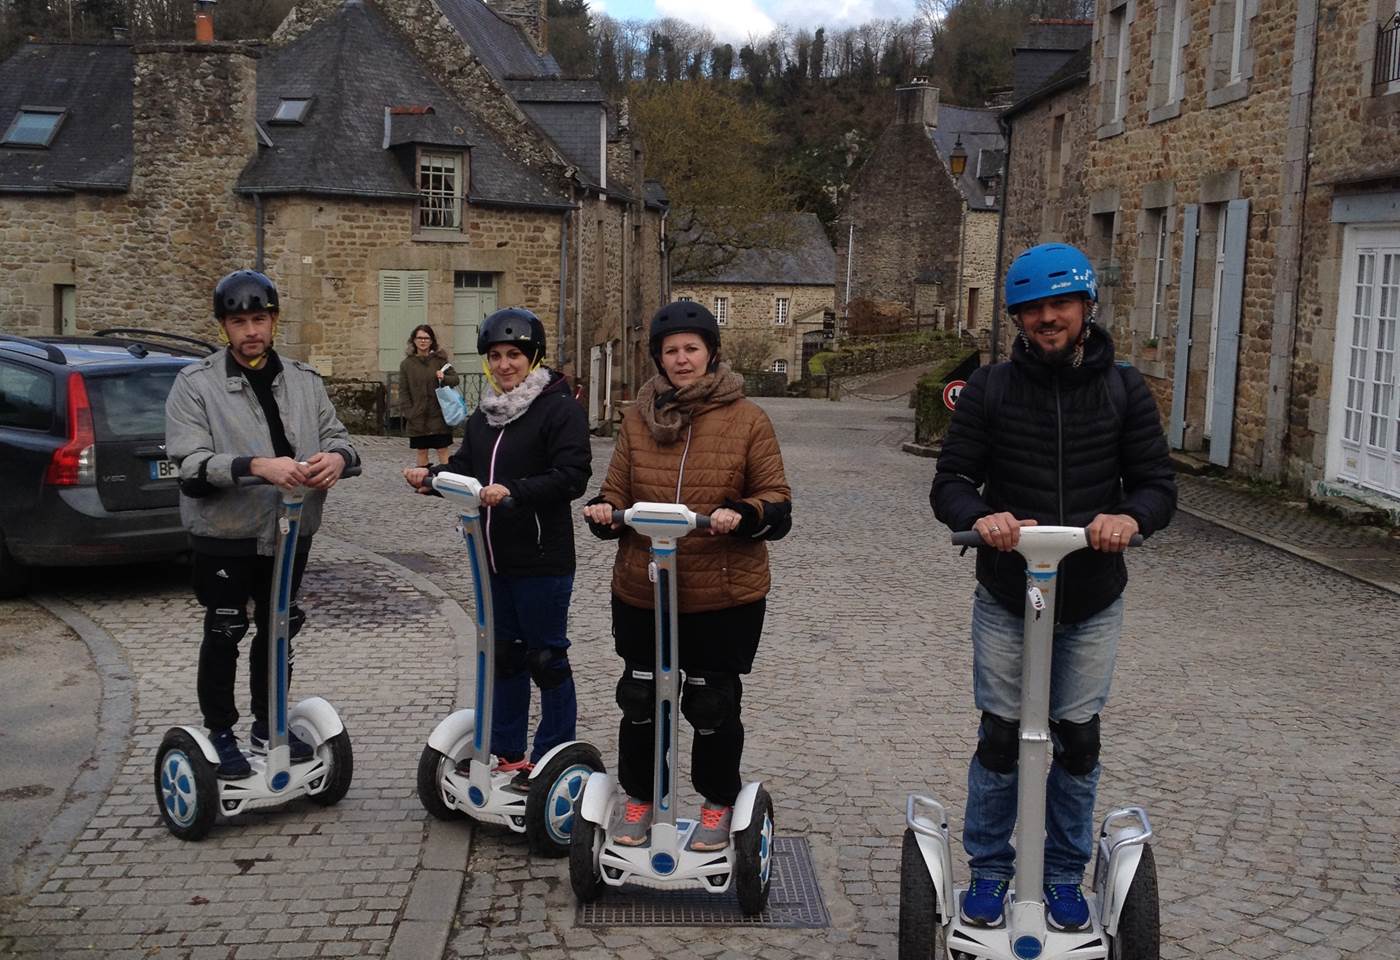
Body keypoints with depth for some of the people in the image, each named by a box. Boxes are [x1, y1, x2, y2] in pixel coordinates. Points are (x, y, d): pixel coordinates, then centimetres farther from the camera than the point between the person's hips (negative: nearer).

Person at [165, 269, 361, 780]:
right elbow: (191, 461, -19)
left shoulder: (303, 380, 4)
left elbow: (337, 435, 6)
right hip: (224, 534, -4)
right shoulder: (196, 383, -9)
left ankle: (268, 725, 34)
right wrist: (256, 466, -34)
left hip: (290, 532, 4)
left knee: (278, 629, 17)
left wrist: (337, 456, -20)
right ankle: (220, 733, 24)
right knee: (224, 636, 7)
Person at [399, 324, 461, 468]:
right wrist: (409, 413, -8)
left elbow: (456, 379, 3)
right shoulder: (406, 364, 3)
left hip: (439, 415, -1)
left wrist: (444, 378, -18)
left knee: (443, 451, 1)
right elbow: (404, 391, 1)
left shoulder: (439, 360, 2)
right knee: (421, 452, 8)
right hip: (417, 417, 1)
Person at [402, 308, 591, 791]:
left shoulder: (560, 408, -11)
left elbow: (571, 476, -20)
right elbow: (466, 468, 16)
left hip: (542, 560, -8)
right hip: (494, 559, 8)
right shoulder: (484, 415, 14)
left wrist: (514, 492, -29)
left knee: (546, 657, 2)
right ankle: (507, 752, 30)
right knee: (503, 654, 17)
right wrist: (431, 477, -4)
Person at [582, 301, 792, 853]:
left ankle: (718, 806, 31)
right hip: (641, 593, 3)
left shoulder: (747, 419, -4)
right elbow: (618, 492, 11)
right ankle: (639, 798, 34)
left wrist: (743, 515, -23)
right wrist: (604, 511, -11)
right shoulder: (639, 418, 6)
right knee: (639, 701, 13)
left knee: (714, 705, 10)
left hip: (724, 596, -3)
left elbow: (777, 504, -3)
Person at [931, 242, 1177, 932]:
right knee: (1000, 737, 7)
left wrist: (1131, 516, -26)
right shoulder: (990, 388, -2)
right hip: (1005, 598, -1)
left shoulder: (1123, 390, 1)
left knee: (1077, 742, 10)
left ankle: (1065, 875, 29)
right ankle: (989, 869, 26)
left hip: (1092, 603, 1)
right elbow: (948, 484, -6)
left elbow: (1159, 485, -2)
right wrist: (980, 516, -29)